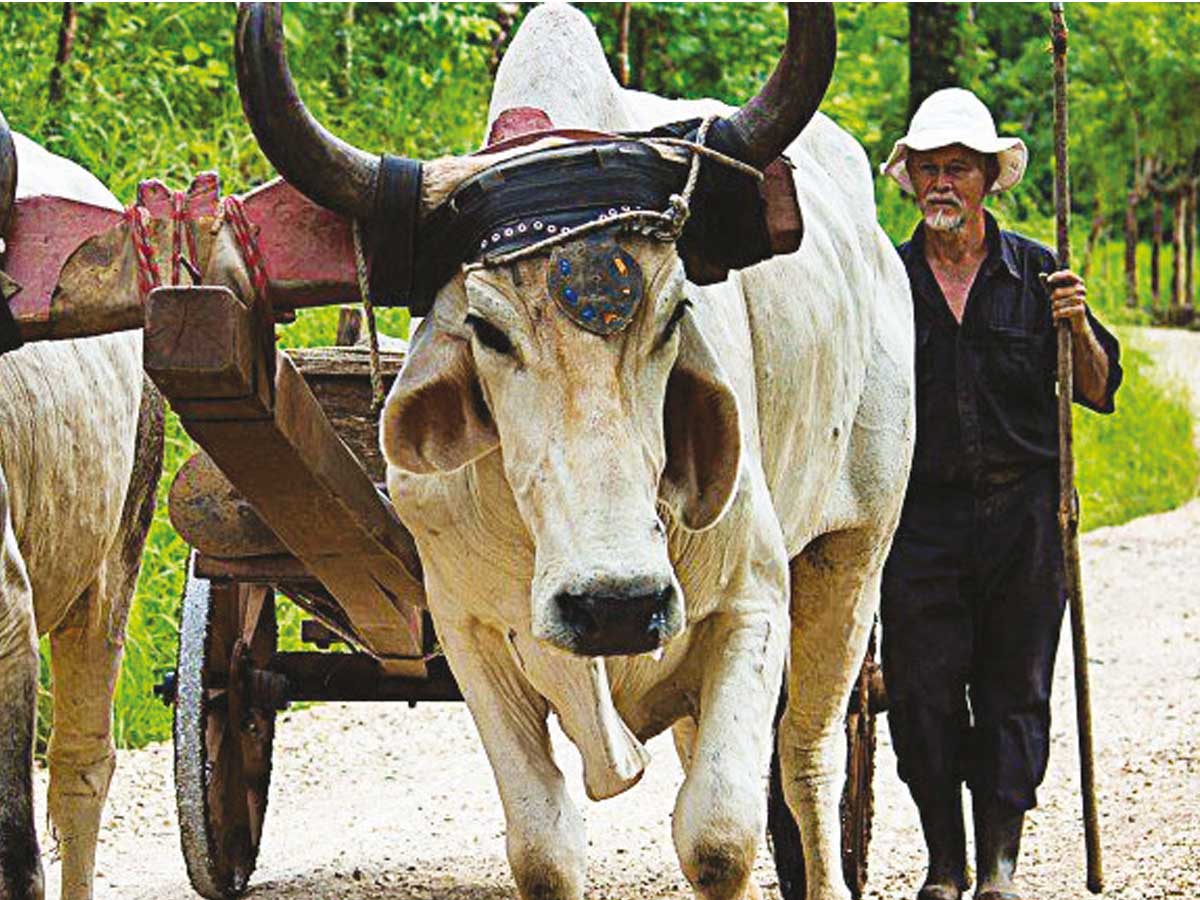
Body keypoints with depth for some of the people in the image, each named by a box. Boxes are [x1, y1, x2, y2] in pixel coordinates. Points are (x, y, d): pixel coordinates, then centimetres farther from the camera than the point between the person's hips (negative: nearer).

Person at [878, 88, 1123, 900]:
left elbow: (1099, 392, 4)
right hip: (921, 518, 0)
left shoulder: (1036, 274, 5)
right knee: (921, 694, -2)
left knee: (1014, 691, 3)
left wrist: (1078, 327, -12)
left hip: (1022, 513, 0)